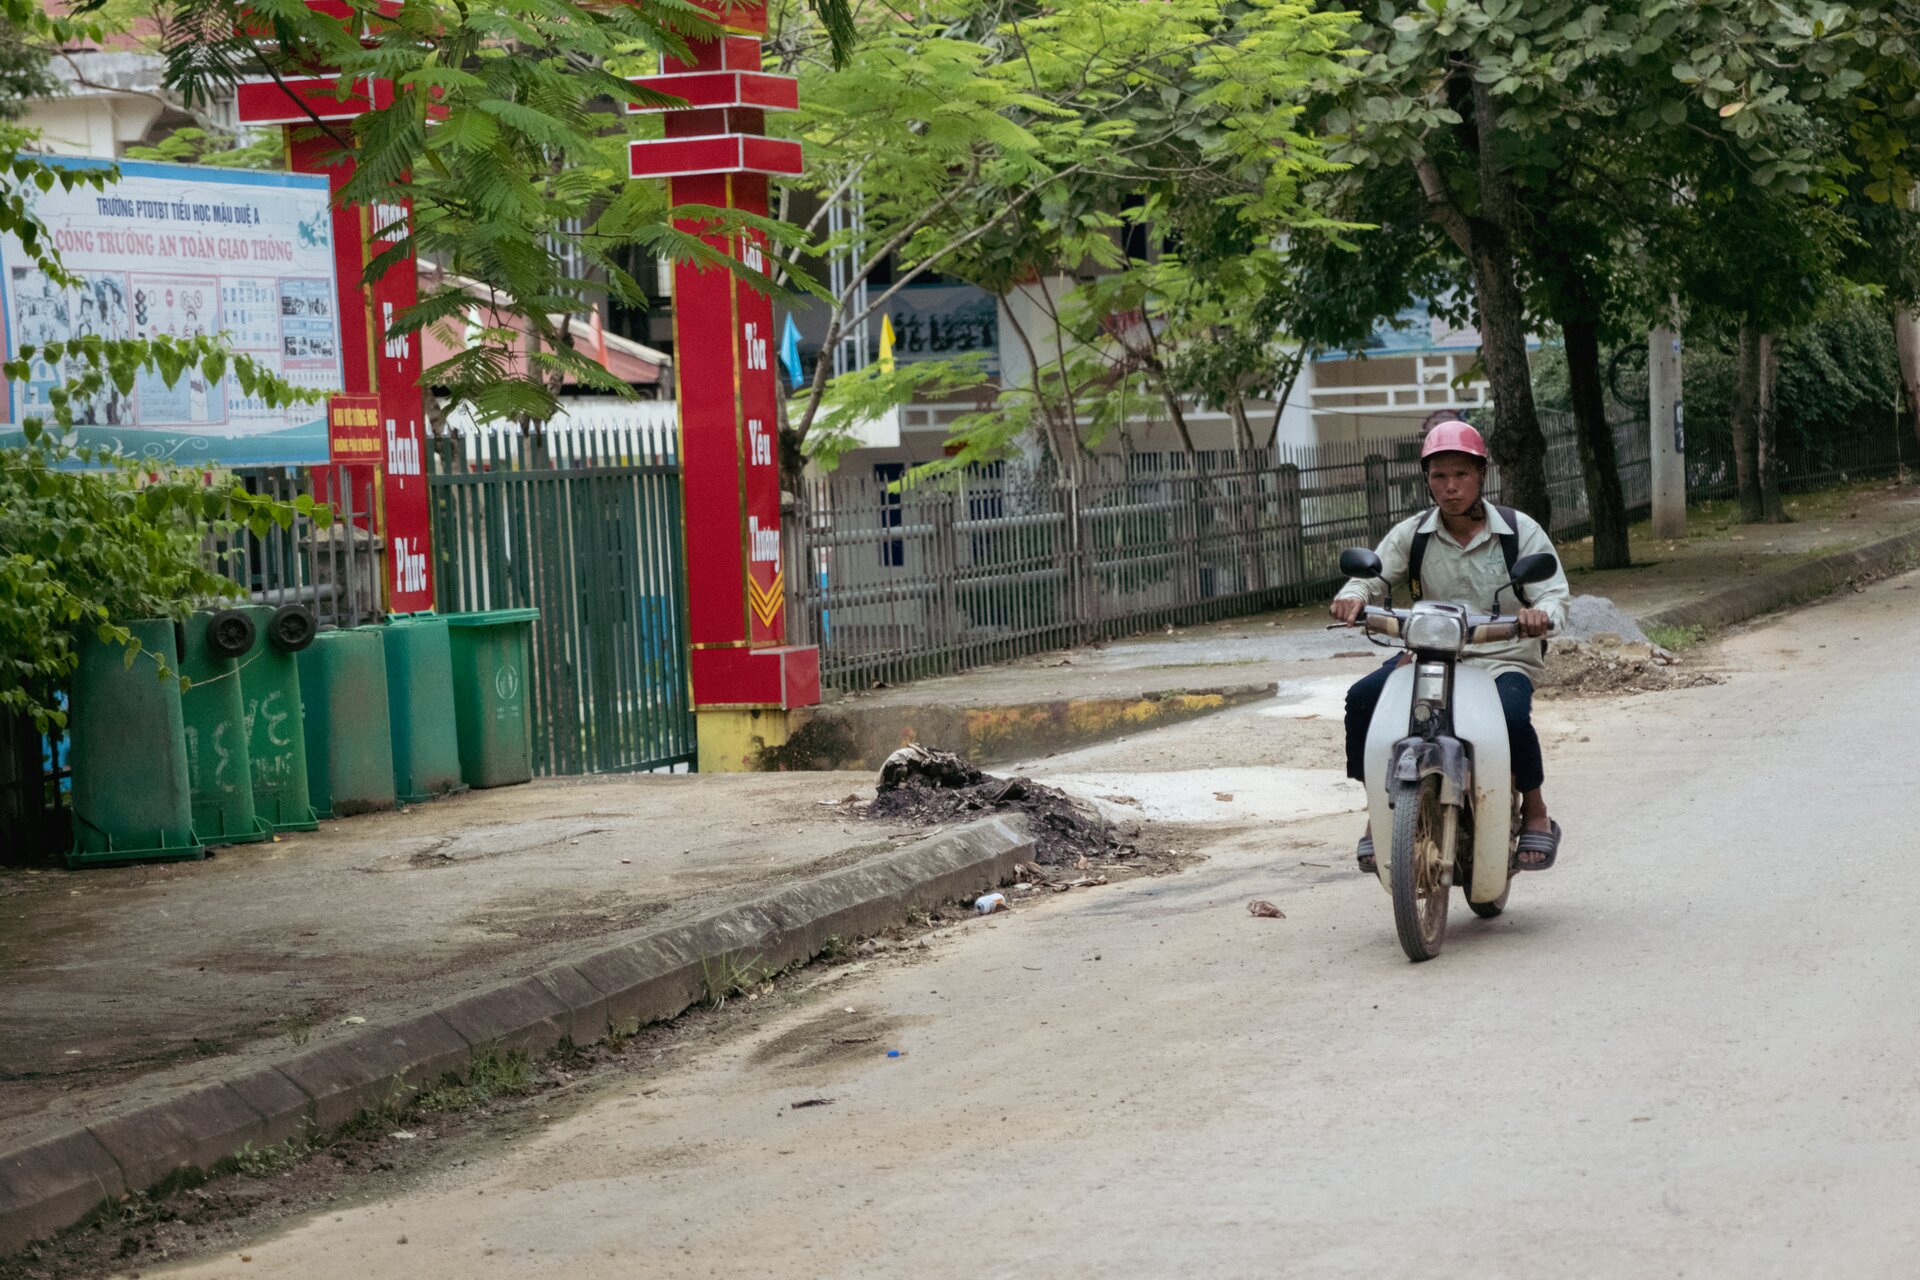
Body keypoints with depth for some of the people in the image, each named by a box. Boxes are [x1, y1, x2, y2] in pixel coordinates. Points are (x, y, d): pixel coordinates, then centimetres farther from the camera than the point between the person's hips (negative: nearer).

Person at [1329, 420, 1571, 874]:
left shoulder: (1520, 531, -1)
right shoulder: (1412, 533, 6)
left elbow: (1553, 593, -6)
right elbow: (1374, 575, -2)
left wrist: (1542, 613, -32)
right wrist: (1354, 596, -28)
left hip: (1504, 658, -3)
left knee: (1512, 716, -36)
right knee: (1363, 698, -22)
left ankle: (1536, 813, -8)